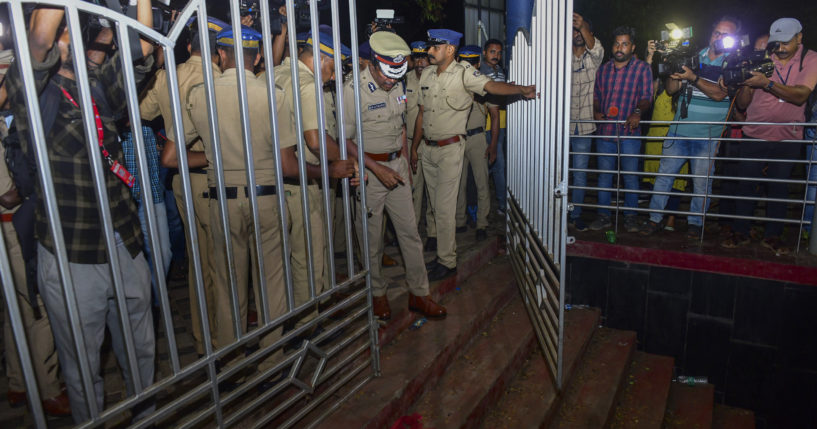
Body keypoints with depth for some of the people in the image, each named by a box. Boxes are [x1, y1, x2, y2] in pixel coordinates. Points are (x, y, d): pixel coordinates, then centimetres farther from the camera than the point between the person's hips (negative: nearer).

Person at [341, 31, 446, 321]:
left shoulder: (397, 87, 6)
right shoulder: (354, 90, -15)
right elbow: (345, 139, -15)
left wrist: (404, 161, 14)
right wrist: (378, 169, -18)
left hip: (396, 166, 6)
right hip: (367, 169, -6)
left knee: (410, 232, 7)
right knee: (372, 239, 5)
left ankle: (419, 294, 18)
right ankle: (377, 292, 25)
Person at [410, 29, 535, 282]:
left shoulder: (464, 74, -10)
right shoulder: (427, 74, 9)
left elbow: (491, 86, -26)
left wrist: (522, 89, -44)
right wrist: (414, 147, 16)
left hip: (450, 149, -6)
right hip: (428, 149, 6)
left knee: (444, 208, -4)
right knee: (436, 206, 14)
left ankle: (447, 262, 9)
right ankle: (446, 250, 29)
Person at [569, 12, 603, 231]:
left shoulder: (593, 59, 2)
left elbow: (595, 47, -20)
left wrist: (583, 26, -38)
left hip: (584, 126, 0)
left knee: (580, 173, 5)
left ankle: (576, 215, 16)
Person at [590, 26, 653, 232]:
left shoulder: (642, 68, 3)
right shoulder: (603, 69, 13)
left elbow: (646, 97, -3)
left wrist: (637, 111, -23)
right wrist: (596, 112, -3)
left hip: (629, 131, -3)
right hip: (605, 130, 3)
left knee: (630, 176, 1)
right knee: (604, 175, 6)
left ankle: (630, 216, 14)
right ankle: (603, 216, 15)